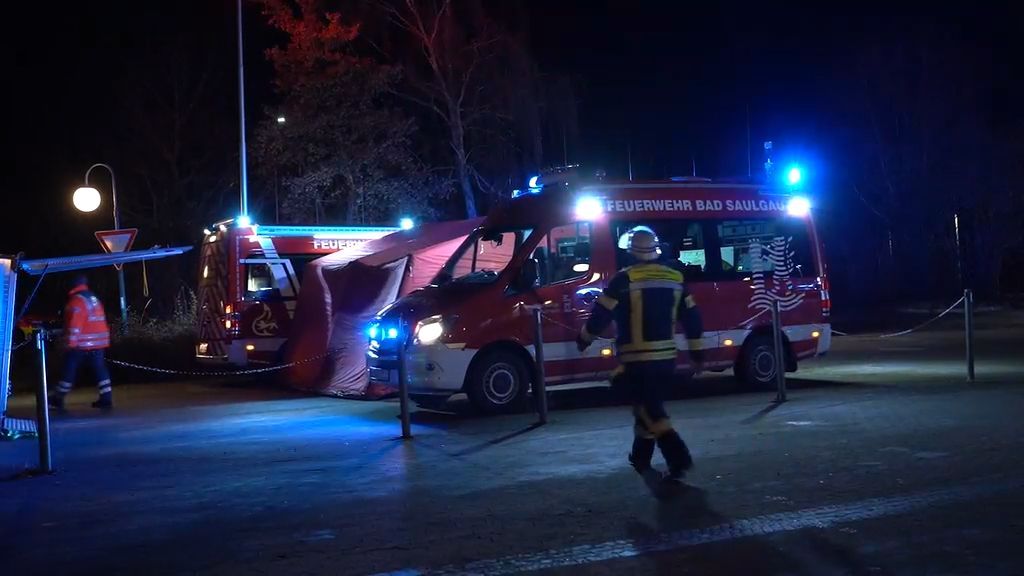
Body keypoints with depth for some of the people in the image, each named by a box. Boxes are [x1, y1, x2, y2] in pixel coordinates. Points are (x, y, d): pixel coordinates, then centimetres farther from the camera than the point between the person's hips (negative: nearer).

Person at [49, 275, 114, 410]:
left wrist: (71, 342, -19)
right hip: (98, 342, 7)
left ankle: (58, 399, 14)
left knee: (69, 369, 4)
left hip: (81, 344, -7)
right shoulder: (95, 299, 16)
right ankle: (106, 399, -3)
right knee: (100, 369, 4)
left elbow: (75, 323, -18)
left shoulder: (76, 300, -10)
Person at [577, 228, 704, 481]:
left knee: (650, 411, -4)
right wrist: (696, 352, 17)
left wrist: (584, 338, 9)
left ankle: (679, 458, -17)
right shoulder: (675, 278, 6)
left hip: (637, 358, -6)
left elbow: (602, 314, -7)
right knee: (648, 405, 20)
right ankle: (641, 457, 31)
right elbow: (692, 317, 8)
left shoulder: (625, 279, -10)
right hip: (666, 357, 6)